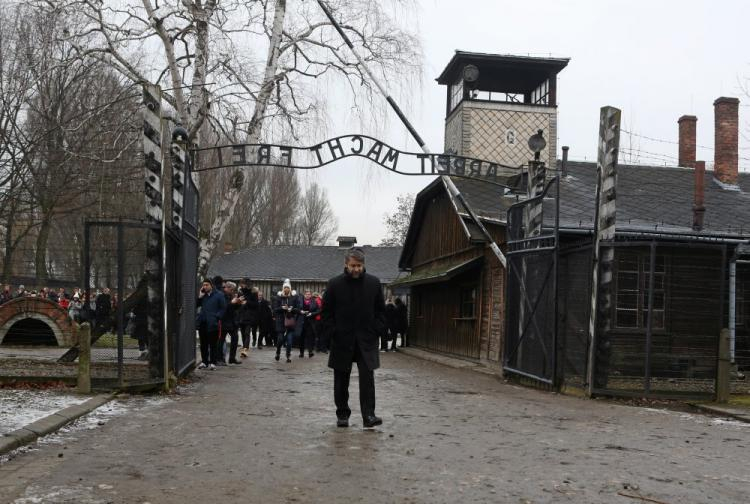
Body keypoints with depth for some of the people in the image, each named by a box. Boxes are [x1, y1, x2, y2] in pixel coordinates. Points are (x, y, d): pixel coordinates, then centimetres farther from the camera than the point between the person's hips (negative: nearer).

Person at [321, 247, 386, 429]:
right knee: (341, 381, 8)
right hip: (342, 341, 0)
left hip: (366, 340, 0)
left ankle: (368, 415, -10)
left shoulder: (373, 283, 3)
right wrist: (332, 332, -5)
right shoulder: (334, 284, -1)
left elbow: (380, 310, 9)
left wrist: (378, 331, -1)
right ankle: (342, 415, 19)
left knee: (367, 378, -10)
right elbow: (327, 312, 4)